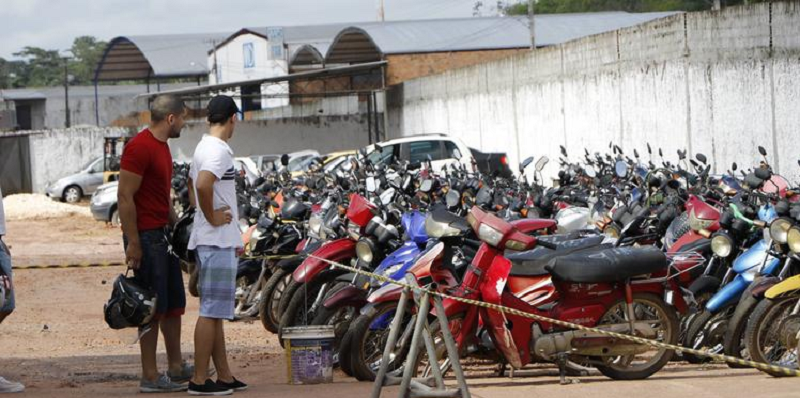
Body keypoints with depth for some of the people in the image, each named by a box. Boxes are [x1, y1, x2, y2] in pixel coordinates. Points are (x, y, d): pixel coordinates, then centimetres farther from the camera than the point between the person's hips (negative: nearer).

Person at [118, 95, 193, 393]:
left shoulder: (162, 146, 15)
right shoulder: (140, 147, -16)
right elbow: (125, 196, -20)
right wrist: (133, 243, -21)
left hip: (163, 234, 10)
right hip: (146, 236, -10)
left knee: (174, 302, 15)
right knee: (154, 307, -7)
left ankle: (176, 367, 25)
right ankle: (150, 377, -2)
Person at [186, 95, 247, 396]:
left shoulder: (203, 147, 15)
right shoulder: (219, 150, -16)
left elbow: (192, 185, 26)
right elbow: (203, 185, -31)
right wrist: (211, 216, -18)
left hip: (209, 240, 10)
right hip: (217, 240, -10)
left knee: (215, 312, 13)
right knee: (211, 311, -8)